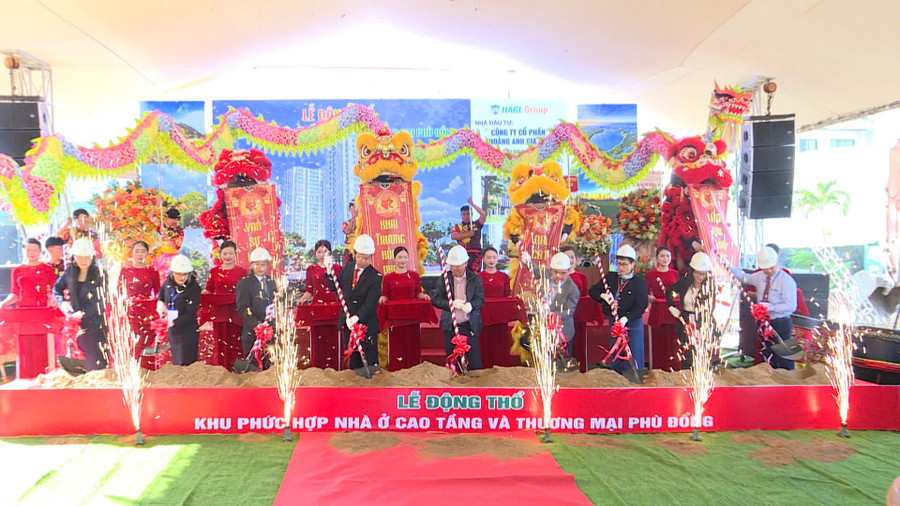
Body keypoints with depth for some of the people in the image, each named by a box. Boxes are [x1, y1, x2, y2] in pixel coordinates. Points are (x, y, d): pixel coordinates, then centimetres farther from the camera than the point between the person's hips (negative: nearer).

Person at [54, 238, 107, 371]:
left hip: (94, 321, -4)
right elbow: (57, 288, 21)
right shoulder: (70, 271, 8)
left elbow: (99, 300, -10)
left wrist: (82, 313, -17)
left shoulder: (99, 274, -5)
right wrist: (63, 302, 3)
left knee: (95, 359, -7)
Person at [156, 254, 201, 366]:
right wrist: (160, 302, 6)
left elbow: (190, 314, -19)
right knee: (175, 362, 17)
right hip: (172, 331, 6)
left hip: (188, 332, -6)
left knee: (186, 364, -5)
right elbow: (162, 291, 25)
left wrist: (172, 322, -25)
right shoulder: (169, 281, 1)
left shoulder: (194, 288, -17)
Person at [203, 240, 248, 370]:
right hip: (219, 313, 1)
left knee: (236, 343, -3)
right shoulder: (214, 271, 12)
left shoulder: (242, 272, 7)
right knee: (221, 343, 1)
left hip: (236, 313, -1)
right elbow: (208, 291, 12)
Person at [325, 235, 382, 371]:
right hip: (348, 322, 5)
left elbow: (371, 302, -18)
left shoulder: (375, 276, -11)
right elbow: (335, 287, 11)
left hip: (367, 325, -5)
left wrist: (357, 317, -30)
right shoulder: (348, 267, 6)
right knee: (353, 361, 14)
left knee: (370, 361, -1)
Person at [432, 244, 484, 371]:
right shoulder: (444, 278, 4)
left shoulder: (475, 279, 2)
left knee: (474, 363, -3)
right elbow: (435, 300, -2)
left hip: (469, 327, -1)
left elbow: (480, 300, -6)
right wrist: (451, 304, -19)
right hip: (450, 327, 1)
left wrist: (470, 305, -28)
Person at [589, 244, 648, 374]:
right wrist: (603, 296, -11)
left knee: (635, 358, -2)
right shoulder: (610, 277, 5)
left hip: (633, 324, -4)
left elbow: (641, 306, -14)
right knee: (614, 358, 12)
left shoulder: (639, 282, -8)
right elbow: (592, 291, 11)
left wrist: (626, 318, -27)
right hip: (614, 322, 4)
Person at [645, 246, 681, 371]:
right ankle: (658, 370, 8)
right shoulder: (650, 274, 4)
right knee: (658, 342, -1)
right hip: (657, 310, -2)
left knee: (672, 341, -1)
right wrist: (650, 298, -16)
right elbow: (645, 293, 4)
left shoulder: (675, 274, 11)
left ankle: (673, 369, 10)